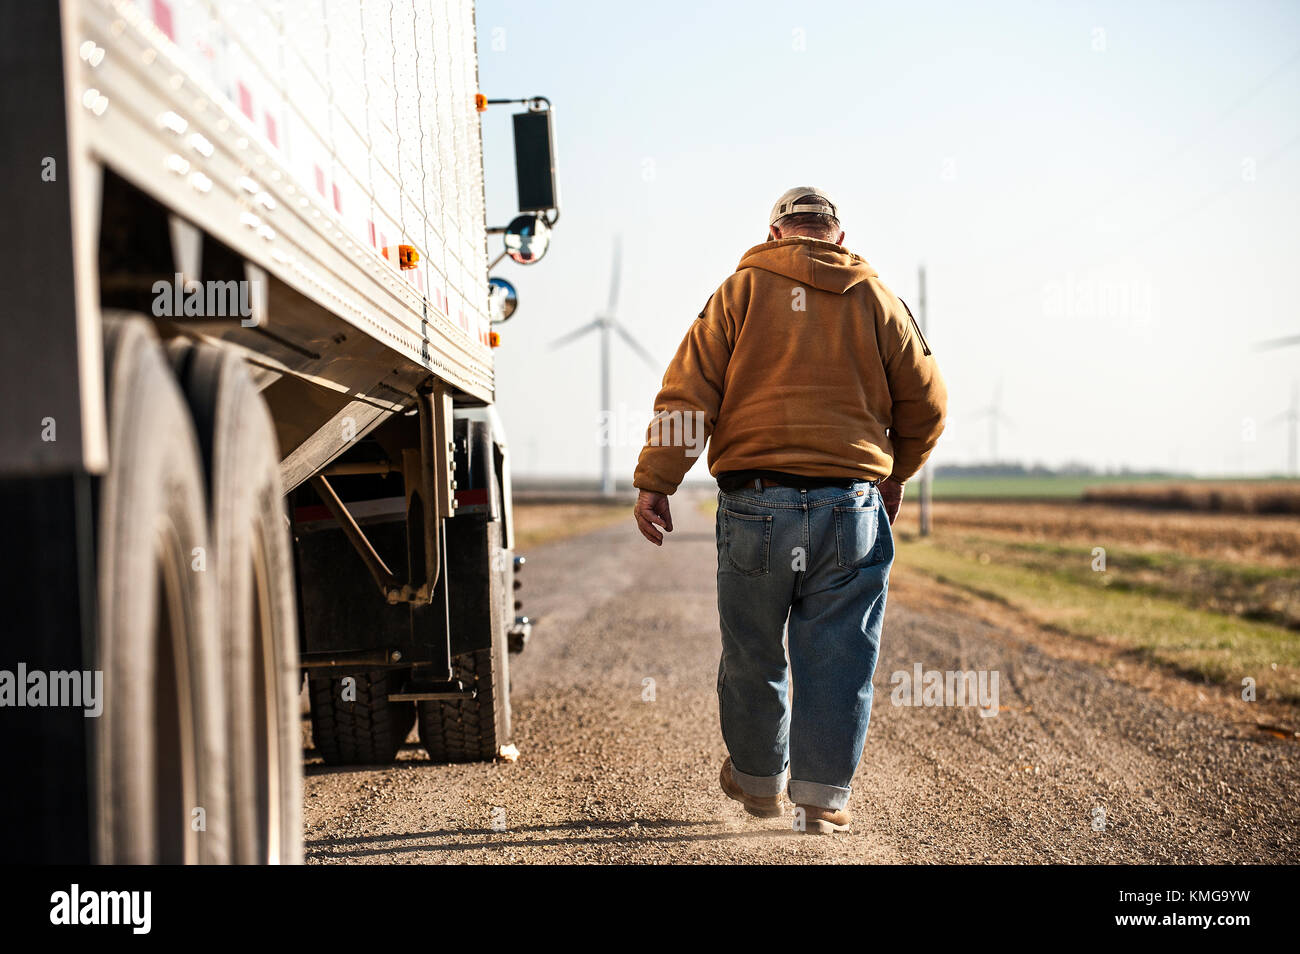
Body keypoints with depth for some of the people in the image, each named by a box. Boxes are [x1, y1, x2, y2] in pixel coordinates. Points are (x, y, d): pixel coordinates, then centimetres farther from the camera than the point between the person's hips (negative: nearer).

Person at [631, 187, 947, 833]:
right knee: (837, 658, 6)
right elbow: (926, 404, 12)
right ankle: (824, 797, 8)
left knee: (753, 654, 13)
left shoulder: (742, 290, 4)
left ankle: (757, 781, 29)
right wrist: (894, 476, 27)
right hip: (851, 506, 1)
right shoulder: (877, 299, 9)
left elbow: (688, 387, -3)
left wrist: (653, 480, -2)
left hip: (755, 506, 0)